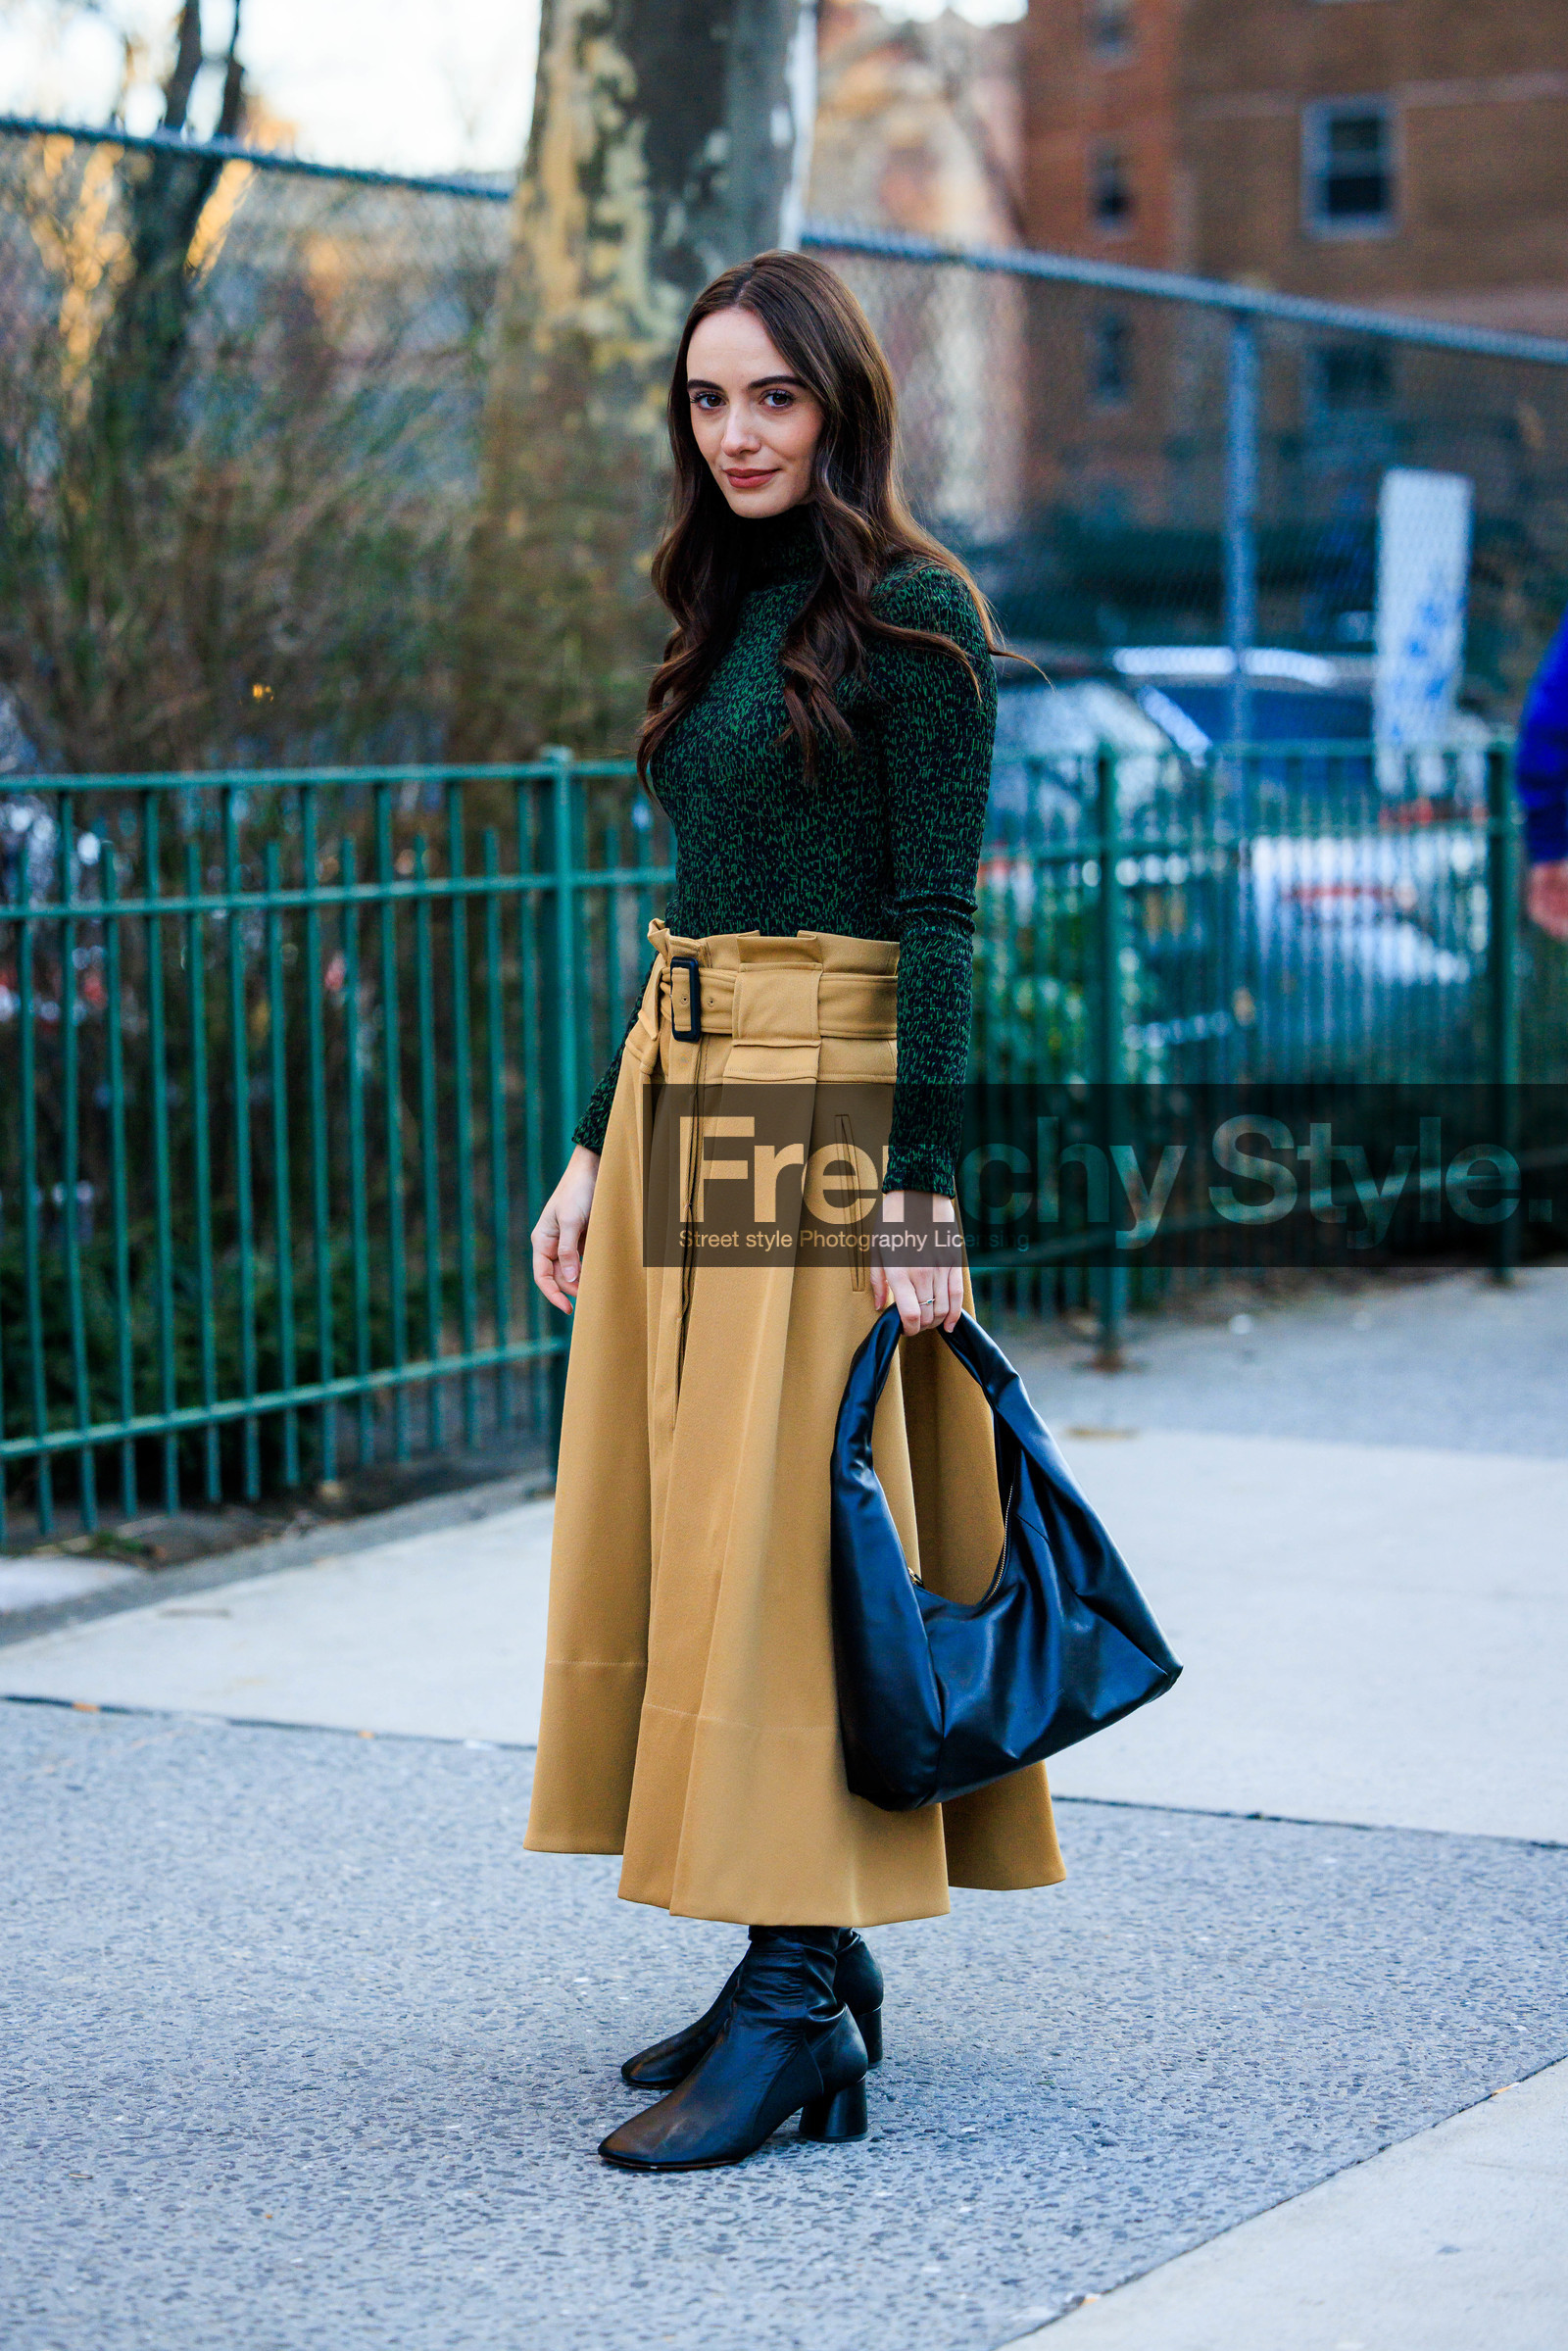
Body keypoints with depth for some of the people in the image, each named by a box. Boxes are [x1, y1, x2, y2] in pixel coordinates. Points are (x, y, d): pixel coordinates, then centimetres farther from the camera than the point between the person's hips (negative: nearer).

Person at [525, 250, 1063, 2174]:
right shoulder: (723, 618, 16)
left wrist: (921, 1186, -18)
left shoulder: (910, 613, -8)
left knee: (783, 1522, -10)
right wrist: (594, 1151, 16)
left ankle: (795, 2008, -6)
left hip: (828, 1098, -9)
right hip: (676, 1088, 9)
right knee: (685, 1513, 8)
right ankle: (816, 1961, 16)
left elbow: (934, 915, -13)